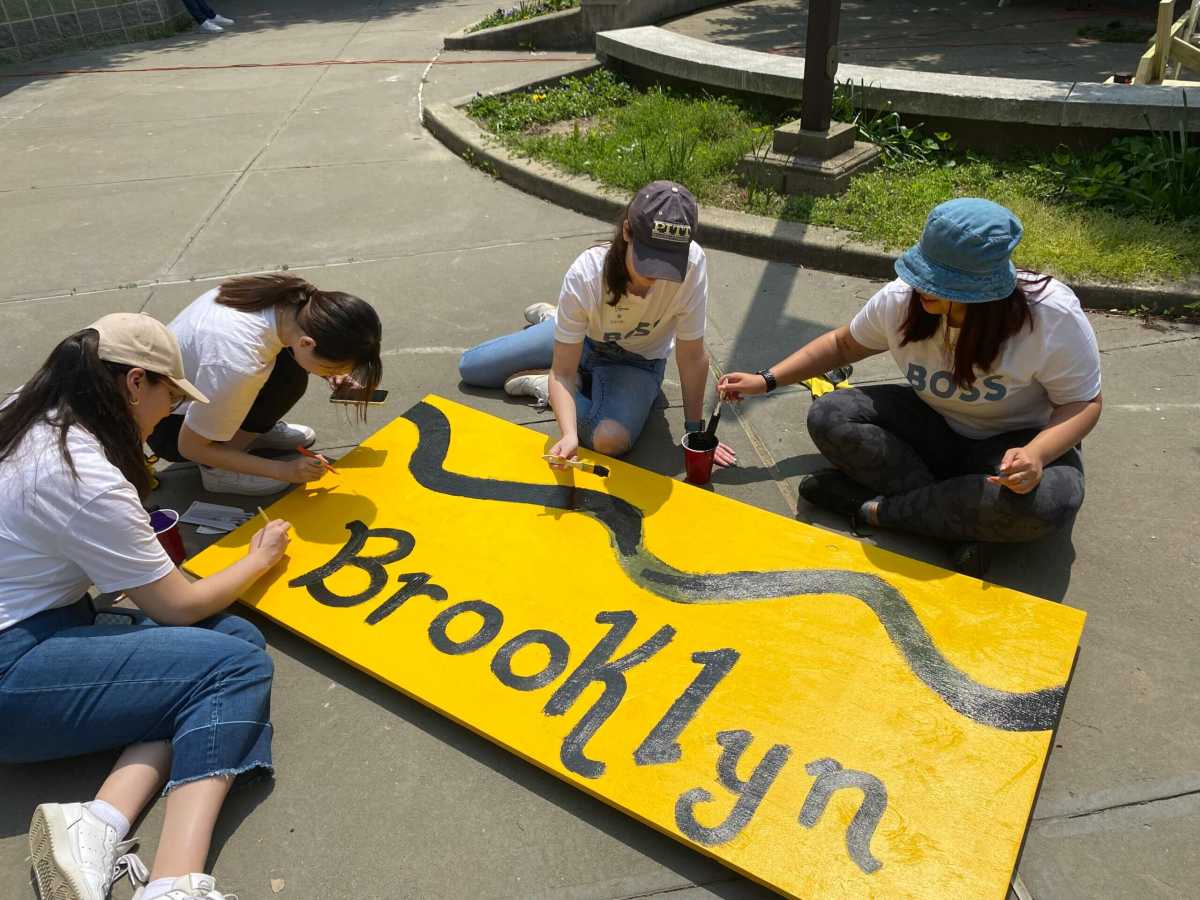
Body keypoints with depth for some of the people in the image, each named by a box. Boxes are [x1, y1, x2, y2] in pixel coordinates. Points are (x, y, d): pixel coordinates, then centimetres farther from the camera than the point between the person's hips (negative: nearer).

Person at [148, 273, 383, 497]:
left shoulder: (297, 300, -21)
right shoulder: (239, 364, -40)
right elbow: (190, 447, -25)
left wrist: (331, 371, -8)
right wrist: (282, 470, -24)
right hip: (167, 422, -7)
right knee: (289, 375, -25)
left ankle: (253, 429, 6)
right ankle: (216, 469, -12)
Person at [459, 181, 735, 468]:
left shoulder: (691, 263, -35)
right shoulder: (585, 275, -34)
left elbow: (692, 357, -23)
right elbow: (563, 372, -29)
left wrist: (695, 433, -17)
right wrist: (569, 434, -46)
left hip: (638, 361, 0)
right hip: (580, 339, 1)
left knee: (612, 440, -33)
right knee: (469, 367, 7)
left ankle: (545, 387, -3)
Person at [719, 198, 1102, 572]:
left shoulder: (1052, 316, -25)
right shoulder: (902, 299, -16)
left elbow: (1083, 403, -15)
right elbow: (844, 344, 2)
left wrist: (1036, 454, -36)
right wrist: (767, 380, -5)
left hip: (1017, 442, -3)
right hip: (934, 428, 4)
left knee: (1047, 500, -39)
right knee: (827, 416, -21)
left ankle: (873, 507, -24)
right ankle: (963, 525, -24)